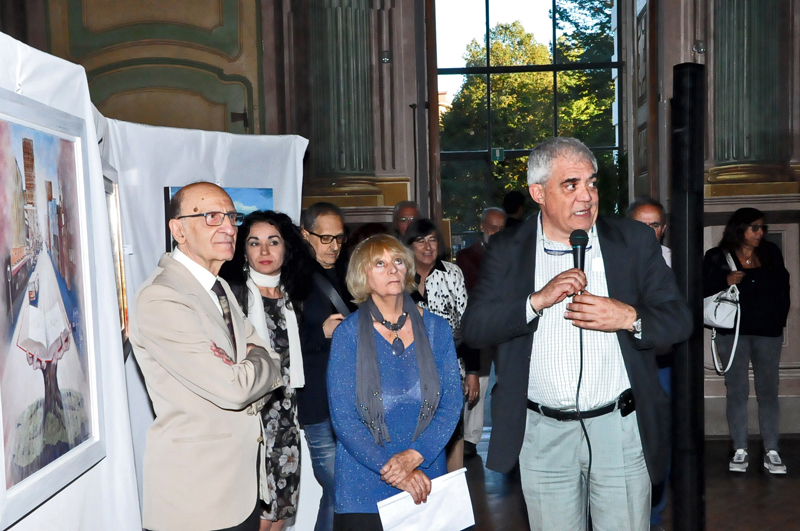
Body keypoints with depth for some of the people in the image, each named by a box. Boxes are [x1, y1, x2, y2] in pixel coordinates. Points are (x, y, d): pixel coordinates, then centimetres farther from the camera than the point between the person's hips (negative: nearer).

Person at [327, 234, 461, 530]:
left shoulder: (436, 328, 0)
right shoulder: (348, 334, -7)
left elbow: (452, 402, -2)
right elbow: (342, 417, -10)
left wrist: (413, 456, -16)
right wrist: (391, 470, -17)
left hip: (427, 480, 2)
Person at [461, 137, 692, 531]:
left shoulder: (635, 241, 3)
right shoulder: (506, 250, 1)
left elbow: (679, 320, 3)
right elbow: (473, 329, -6)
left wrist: (630, 318, -18)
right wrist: (538, 300, -19)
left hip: (621, 428, 0)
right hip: (543, 436, 0)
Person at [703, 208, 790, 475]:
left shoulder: (771, 252, 9)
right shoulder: (717, 256, -1)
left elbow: (783, 287, 12)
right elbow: (703, 289, -5)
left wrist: (780, 318, 4)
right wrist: (725, 281, -20)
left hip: (768, 331, 3)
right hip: (733, 331, -2)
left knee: (768, 390, 5)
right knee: (736, 391, 2)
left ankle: (771, 452, 11)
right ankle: (740, 451, 9)